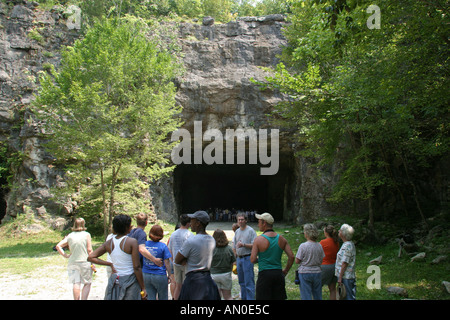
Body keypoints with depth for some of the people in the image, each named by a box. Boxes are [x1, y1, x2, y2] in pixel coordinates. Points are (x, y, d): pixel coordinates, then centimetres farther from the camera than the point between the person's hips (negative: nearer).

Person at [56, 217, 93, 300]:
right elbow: (89, 250, -5)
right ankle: (83, 299, -3)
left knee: (76, 283, 6)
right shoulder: (86, 234, -2)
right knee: (87, 283, 7)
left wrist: (65, 255, 5)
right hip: (84, 262, -3)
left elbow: (58, 246, 1)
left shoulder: (70, 236, 7)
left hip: (72, 262, 3)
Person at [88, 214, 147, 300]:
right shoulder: (132, 242, -13)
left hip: (114, 281, 5)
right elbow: (137, 267, -14)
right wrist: (143, 287, -6)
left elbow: (91, 257, 4)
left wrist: (110, 264, 5)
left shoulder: (109, 243, 3)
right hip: (130, 281, -5)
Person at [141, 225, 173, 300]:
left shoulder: (144, 244, -3)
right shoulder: (163, 246, -11)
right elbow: (166, 262, -9)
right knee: (163, 298, 12)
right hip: (160, 276, -3)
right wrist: (169, 275, 1)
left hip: (146, 275, 3)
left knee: (150, 297, 13)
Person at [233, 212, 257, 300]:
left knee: (249, 282, -8)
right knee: (241, 282, 15)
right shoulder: (237, 232, 14)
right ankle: (243, 298, 25)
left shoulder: (250, 230, -7)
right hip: (239, 258, 7)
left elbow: (254, 245, -13)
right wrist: (235, 259, 14)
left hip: (247, 258, -7)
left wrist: (243, 245, -22)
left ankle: (250, 298, -5)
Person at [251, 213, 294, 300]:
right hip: (278, 273, 4)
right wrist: (286, 270, 12)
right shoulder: (281, 239, 4)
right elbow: (291, 257, 1)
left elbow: (252, 260, -11)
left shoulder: (259, 239, -8)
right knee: (279, 298, 12)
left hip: (264, 274, -4)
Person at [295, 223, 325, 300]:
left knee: (306, 296, 3)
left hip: (305, 273, -4)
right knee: (318, 296, 15)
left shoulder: (303, 246, -15)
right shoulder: (319, 246, -1)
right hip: (317, 272, 4)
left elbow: (297, 261, -10)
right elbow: (321, 261, 7)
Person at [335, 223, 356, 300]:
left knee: (349, 297, -1)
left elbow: (345, 263, -21)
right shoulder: (350, 244, 12)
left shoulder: (347, 246, -20)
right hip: (346, 276, 10)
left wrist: (340, 278, -17)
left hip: (346, 276, -10)